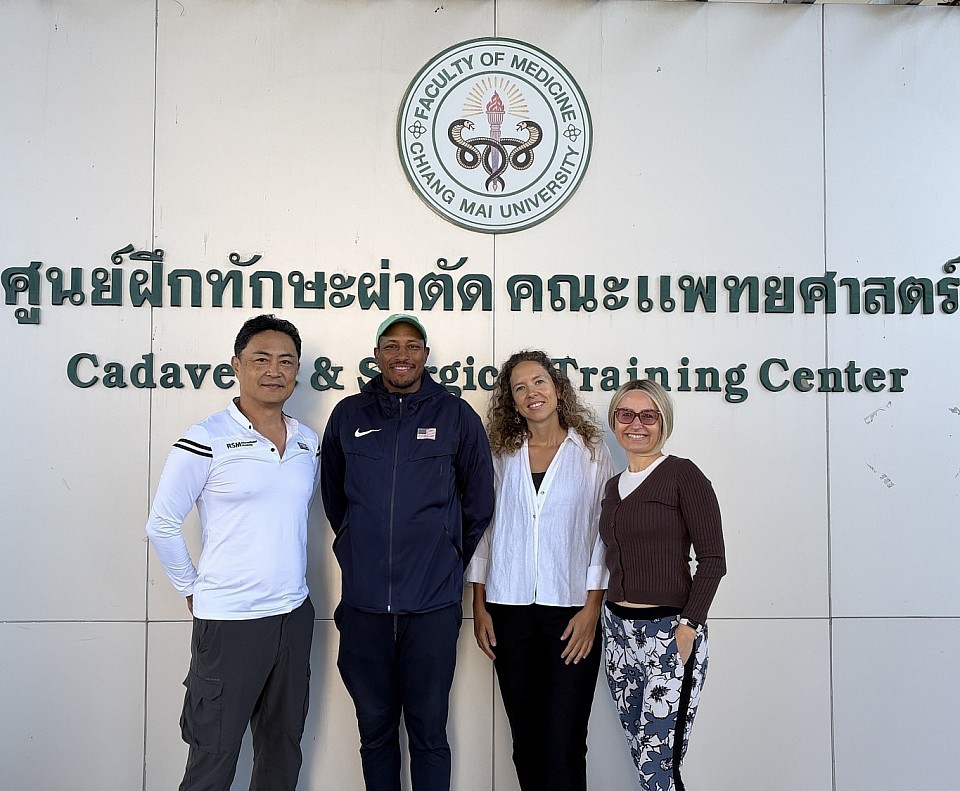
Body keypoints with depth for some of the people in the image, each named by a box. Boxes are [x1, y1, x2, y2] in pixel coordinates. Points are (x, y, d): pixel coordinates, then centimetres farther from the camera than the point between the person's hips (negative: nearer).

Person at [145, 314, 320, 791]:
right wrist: (193, 591, -1)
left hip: (295, 615, 5)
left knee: (283, 752, 17)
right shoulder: (205, 441, -10)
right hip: (228, 621, -5)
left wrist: (290, 583, 14)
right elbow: (161, 526, -5)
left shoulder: (309, 443, 6)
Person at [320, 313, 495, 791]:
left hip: (433, 603, -1)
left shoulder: (456, 416, 0)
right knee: (374, 729, 13)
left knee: (428, 730, 7)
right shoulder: (348, 416, 5)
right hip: (364, 603, 2)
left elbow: (478, 502, 10)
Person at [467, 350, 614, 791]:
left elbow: (603, 533, -1)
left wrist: (592, 607, -7)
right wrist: (480, 606, 6)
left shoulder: (591, 452, 2)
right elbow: (483, 528, 10)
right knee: (525, 741, 10)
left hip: (569, 609, -2)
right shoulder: (501, 455, 9)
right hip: (509, 610, 3)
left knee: (563, 746, -5)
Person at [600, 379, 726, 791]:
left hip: (669, 631, -6)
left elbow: (713, 560, -10)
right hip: (618, 630, 7)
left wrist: (688, 626, -16)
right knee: (642, 757, 12)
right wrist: (609, 620, 10)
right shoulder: (614, 486, 14)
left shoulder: (683, 475, -6)